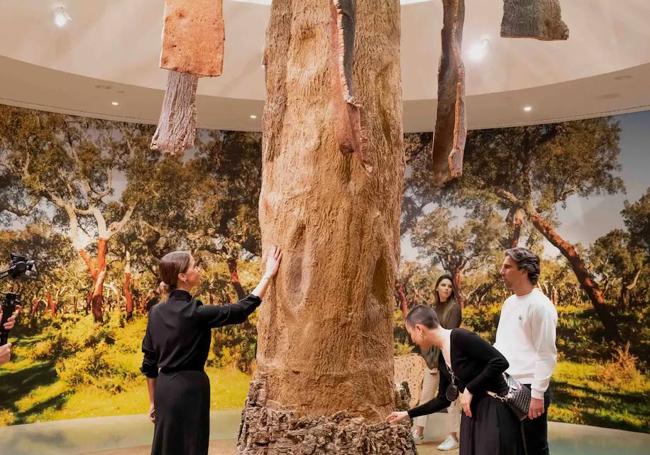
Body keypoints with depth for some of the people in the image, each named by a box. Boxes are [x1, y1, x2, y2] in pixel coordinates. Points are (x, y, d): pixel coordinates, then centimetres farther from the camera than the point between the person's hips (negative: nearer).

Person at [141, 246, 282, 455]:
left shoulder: (156, 312, 2)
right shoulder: (195, 312, -17)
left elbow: (149, 363, 7)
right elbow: (242, 309, -14)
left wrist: (153, 401, 17)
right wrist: (269, 274, -7)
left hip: (165, 387, 7)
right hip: (190, 387, -7)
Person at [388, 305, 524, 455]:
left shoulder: (460, 337, -19)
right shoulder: (442, 359, 7)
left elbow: (500, 362, -23)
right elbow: (443, 399, 16)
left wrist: (470, 389, -18)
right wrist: (408, 414, 17)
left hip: (495, 410, -8)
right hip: (472, 413, 8)